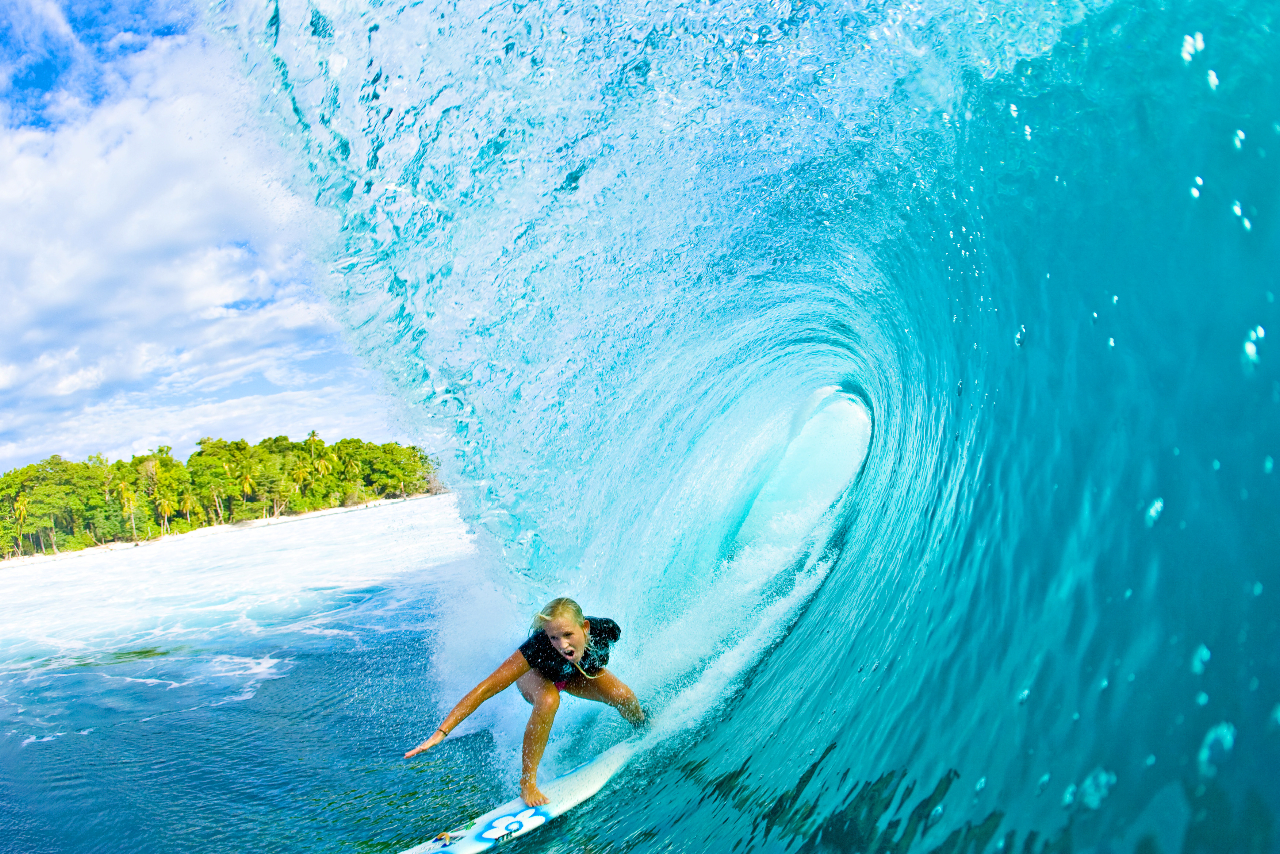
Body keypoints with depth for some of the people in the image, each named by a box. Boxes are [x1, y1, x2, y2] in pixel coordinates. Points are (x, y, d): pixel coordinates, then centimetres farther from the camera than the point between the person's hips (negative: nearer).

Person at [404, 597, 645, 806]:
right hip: (536, 673, -3)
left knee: (625, 697, -20)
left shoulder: (606, 630, -37)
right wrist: (442, 731, -51)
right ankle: (527, 782, -22)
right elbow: (486, 688, -46)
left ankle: (643, 728, 19)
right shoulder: (537, 647, -45)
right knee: (548, 701, -38)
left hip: (579, 674, 3)